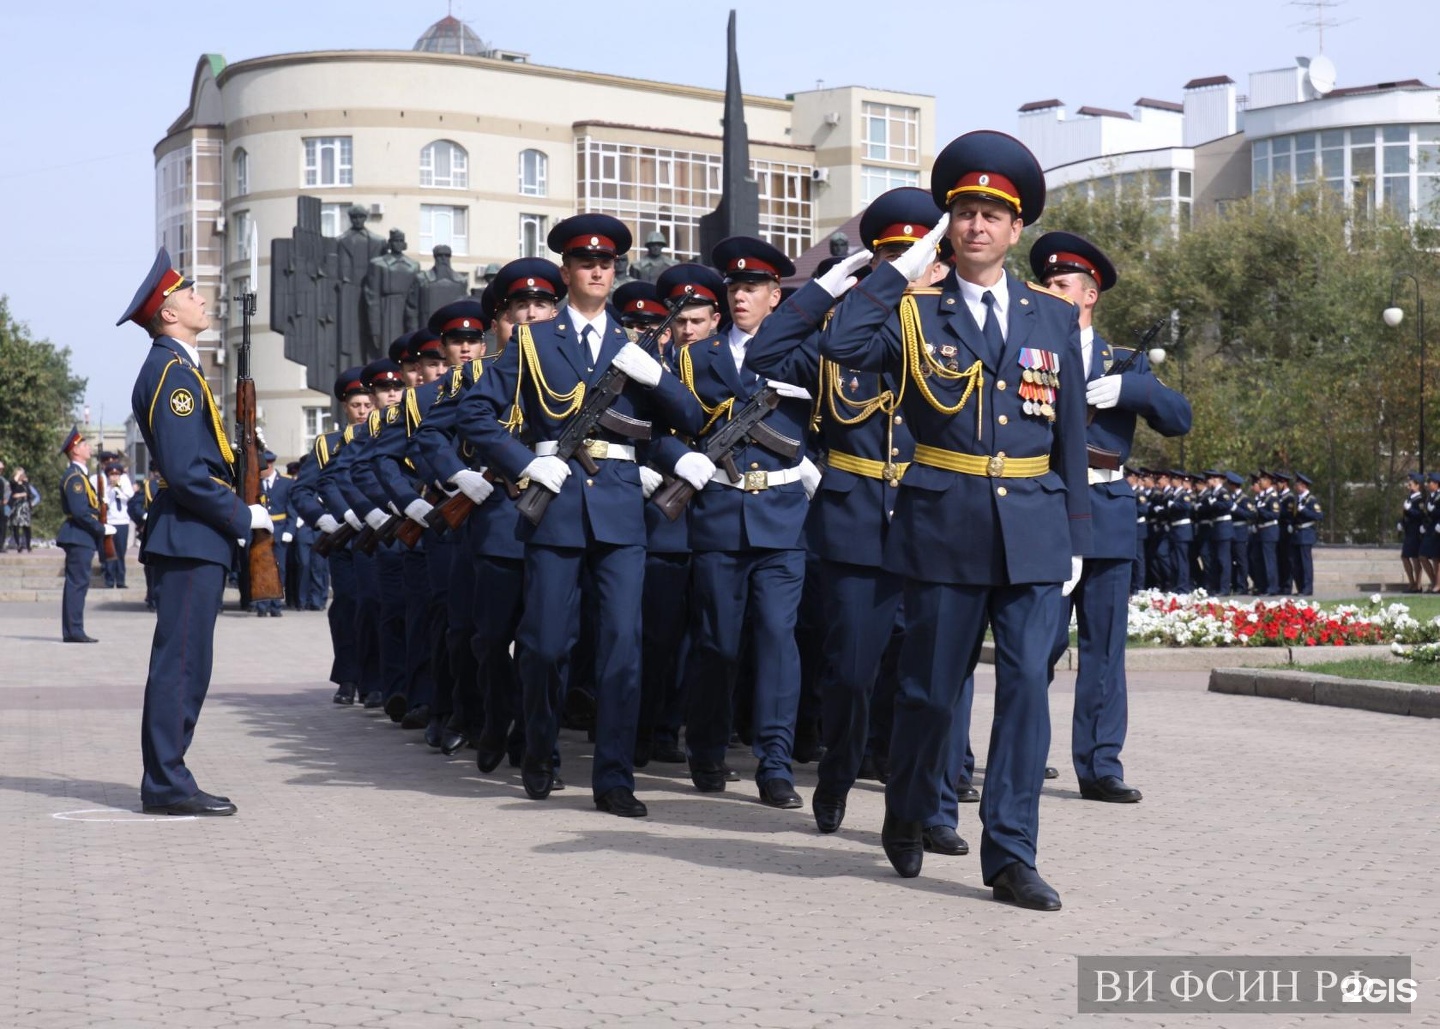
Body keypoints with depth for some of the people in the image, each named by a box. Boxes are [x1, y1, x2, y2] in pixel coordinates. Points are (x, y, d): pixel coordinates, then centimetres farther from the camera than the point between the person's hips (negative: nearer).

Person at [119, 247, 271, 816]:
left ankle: (167, 780, 17)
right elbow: (185, 473, -21)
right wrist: (244, 516, -14)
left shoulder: (177, 367, 19)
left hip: (197, 538, 10)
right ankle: (167, 785, -4)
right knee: (181, 662, -7)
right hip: (191, 538, -10)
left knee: (184, 663, 12)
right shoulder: (172, 371, -14)